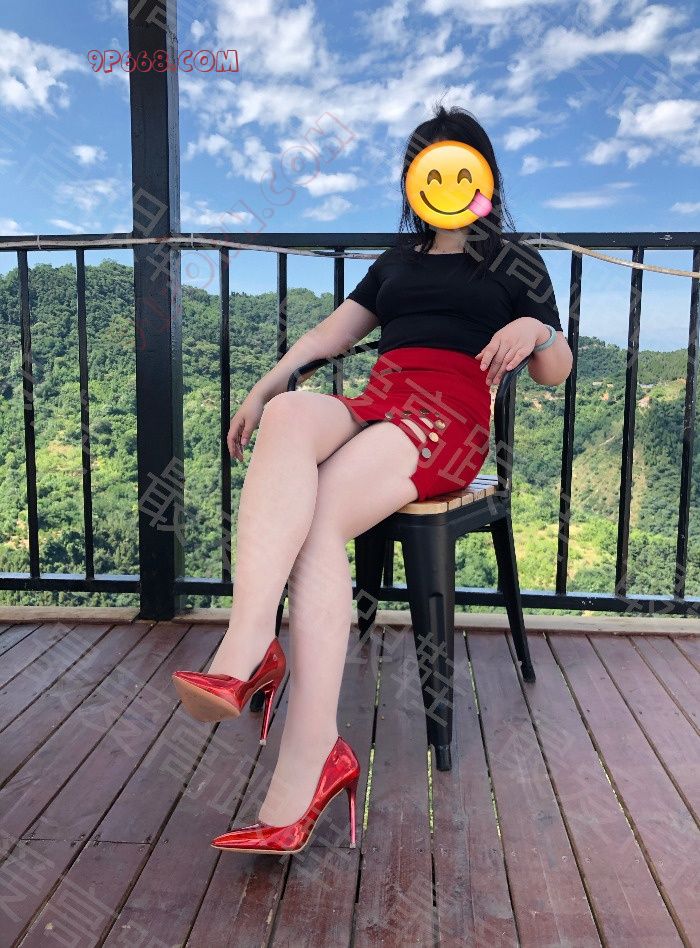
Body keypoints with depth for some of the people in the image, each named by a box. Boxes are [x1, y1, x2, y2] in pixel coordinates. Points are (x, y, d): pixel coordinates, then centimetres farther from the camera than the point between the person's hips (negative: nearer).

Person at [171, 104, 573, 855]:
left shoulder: (516, 264, 21)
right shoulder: (398, 257, 33)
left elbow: (556, 374, 16)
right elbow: (334, 331, 24)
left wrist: (535, 329, -8)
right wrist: (262, 387, 10)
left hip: (450, 420, -4)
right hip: (374, 407, 4)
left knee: (317, 514, -33)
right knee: (290, 414, -33)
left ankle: (300, 779, -38)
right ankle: (247, 649, -47)